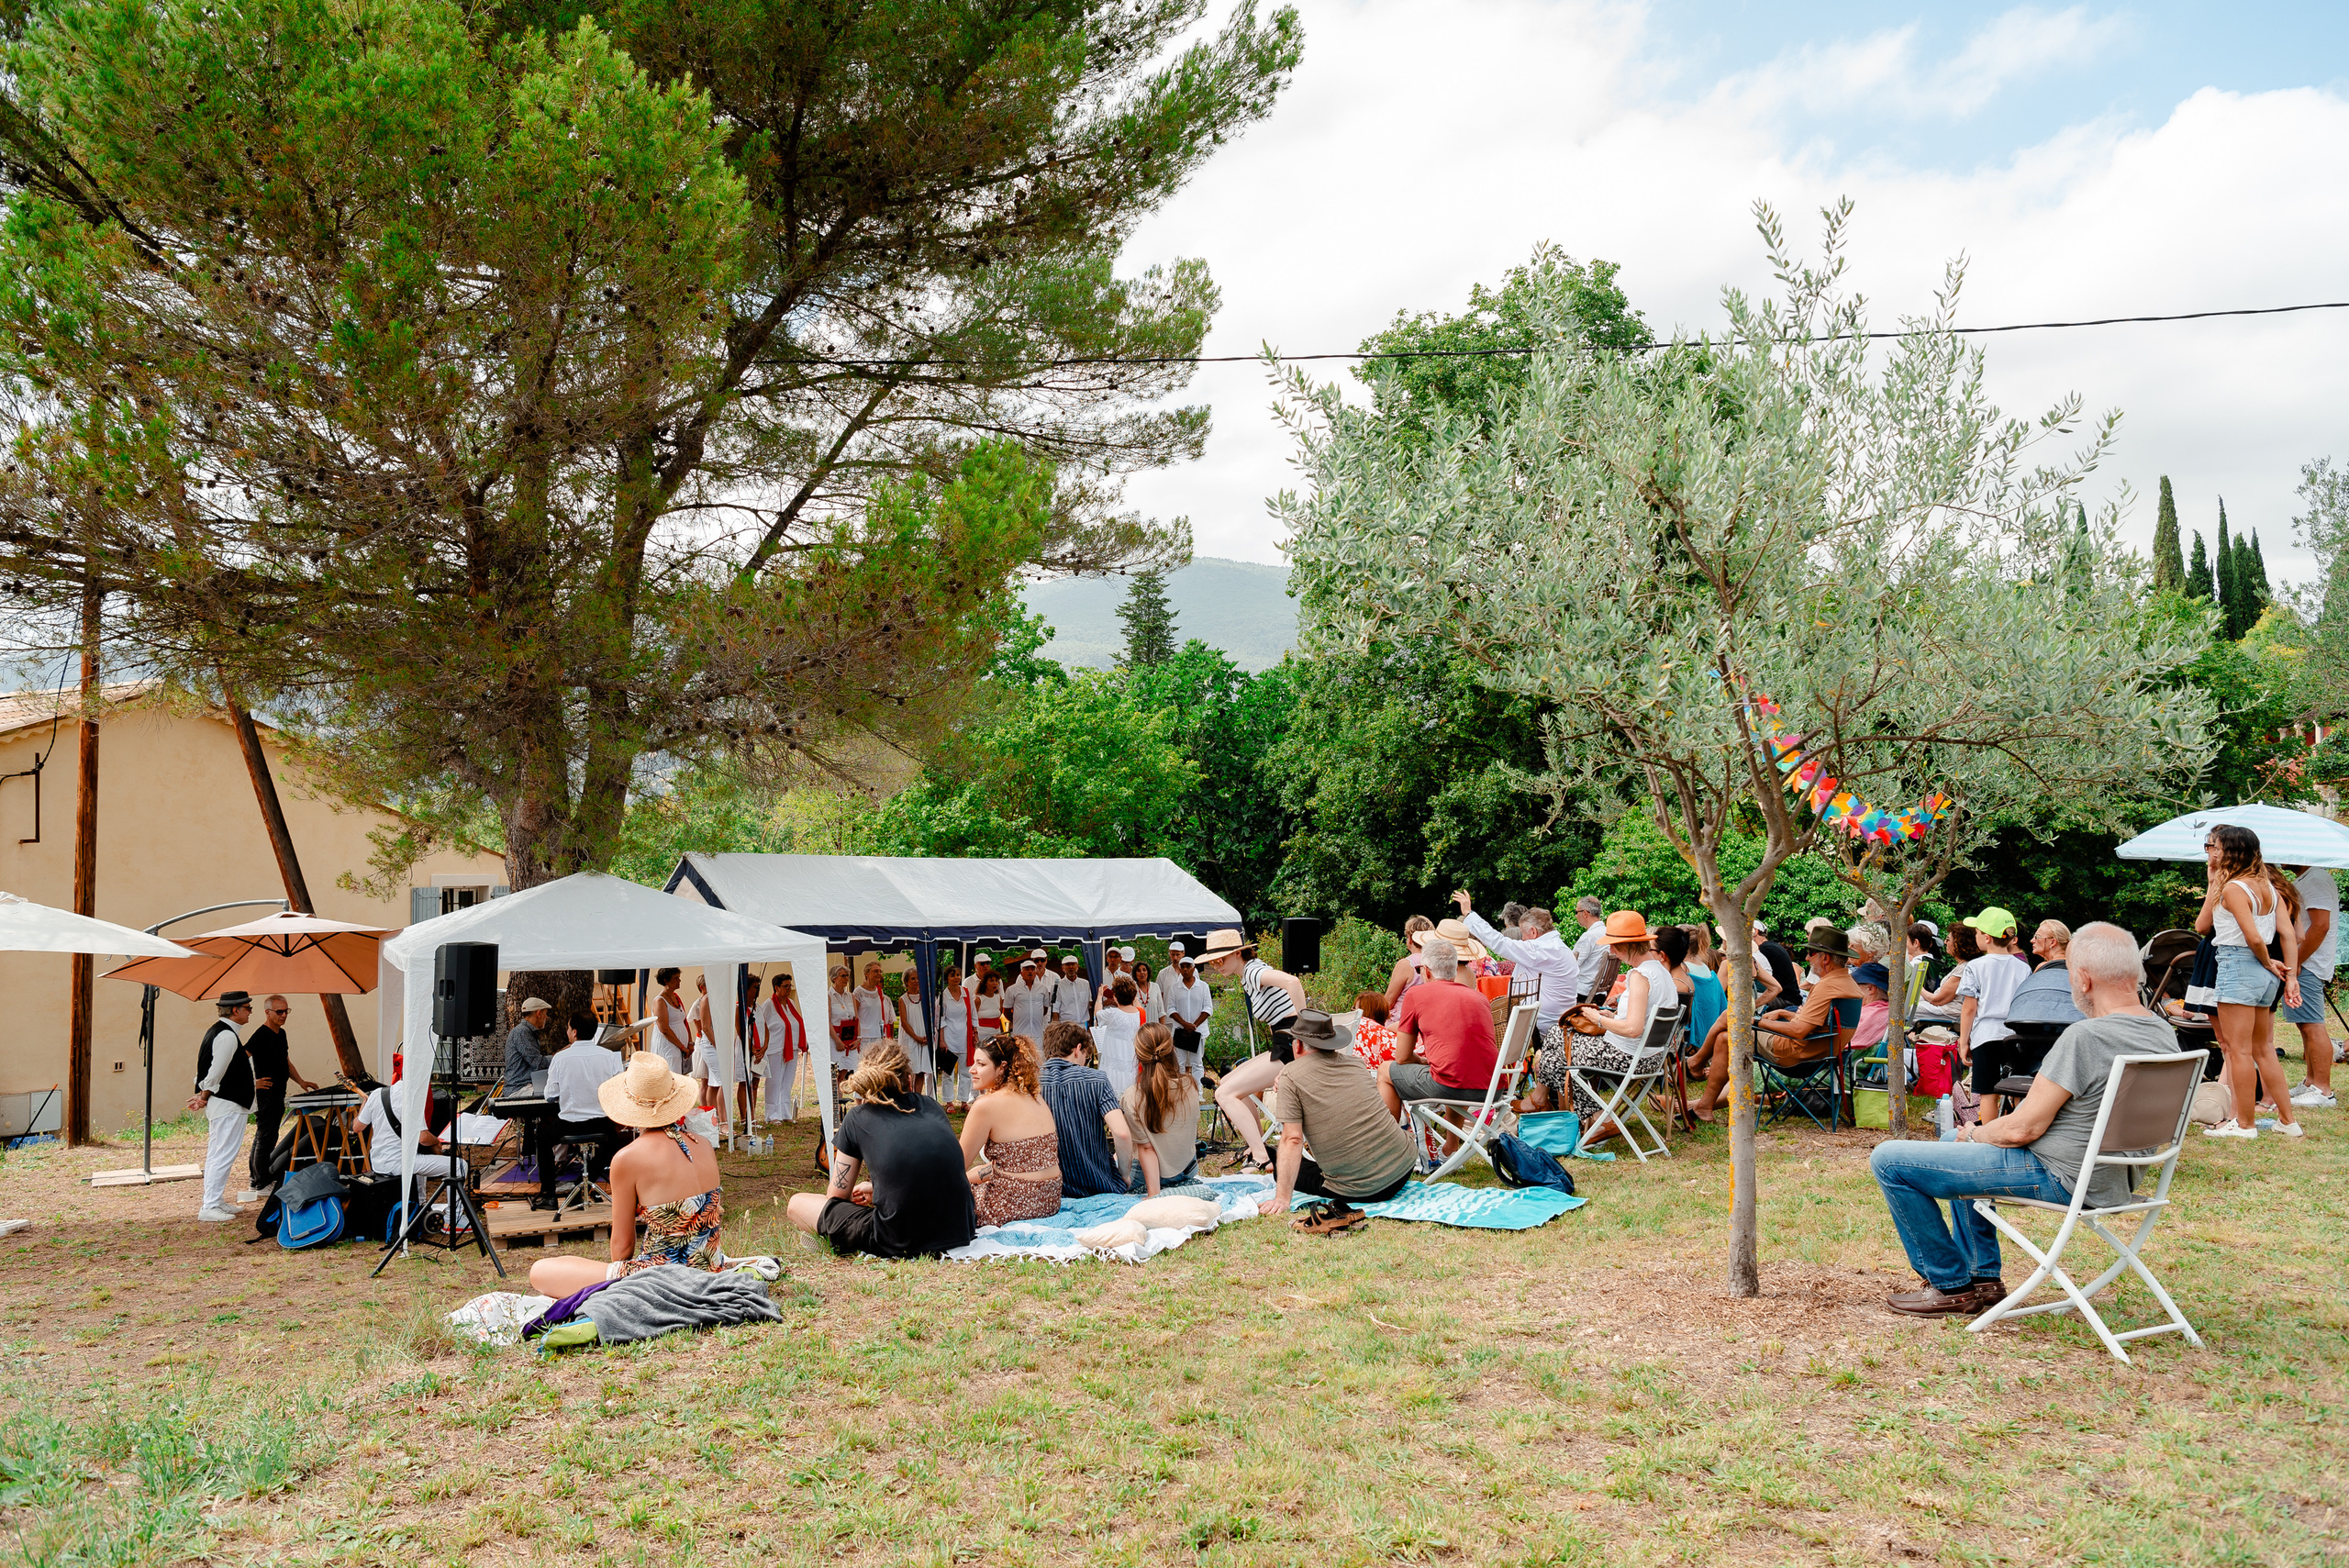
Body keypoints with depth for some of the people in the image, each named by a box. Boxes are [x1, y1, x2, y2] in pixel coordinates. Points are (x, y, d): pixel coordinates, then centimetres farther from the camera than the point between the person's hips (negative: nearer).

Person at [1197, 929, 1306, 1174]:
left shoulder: (1252, 971, -14)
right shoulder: (1248, 975, 17)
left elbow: (1293, 982, -32)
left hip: (1291, 1048, -10)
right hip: (1284, 1047, 10)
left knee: (1225, 1093, -12)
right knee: (1228, 1082, 19)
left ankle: (1261, 1159, -15)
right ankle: (1256, 1148, 18)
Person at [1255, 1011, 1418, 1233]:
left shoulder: (1291, 1076, -9)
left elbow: (1292, 1140, -16)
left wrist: (1282, 1199, -16)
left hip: (1359, 1189, -5)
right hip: (1403, 1168, 5)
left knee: (1281, 1168, 15)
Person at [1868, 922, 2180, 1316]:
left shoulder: (2085, 1037, -26)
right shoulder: (2165, 1034, 3)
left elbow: (2024, 1128, -22)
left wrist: (1975, 1134, 0)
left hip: (2058, 1178, -10)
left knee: (1888, 1160, -6)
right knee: (1957, 1146, 32)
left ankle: (1952, 1286, 6)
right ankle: (1983, 1277, 30)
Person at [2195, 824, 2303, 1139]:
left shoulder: (2233, 888, -15)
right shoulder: (2269, 886, 10)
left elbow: (2254, 938, -21)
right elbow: (2288, 933, 6)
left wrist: (2269, 963, -3)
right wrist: (2290, 975, 6)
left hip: (2237, 968, -9)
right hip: (2262, 973, 9)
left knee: (2238, 1049, -1)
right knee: (2262, 1048, 17)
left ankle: (2244, 1123, 5)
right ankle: (2287, 1120, 22)